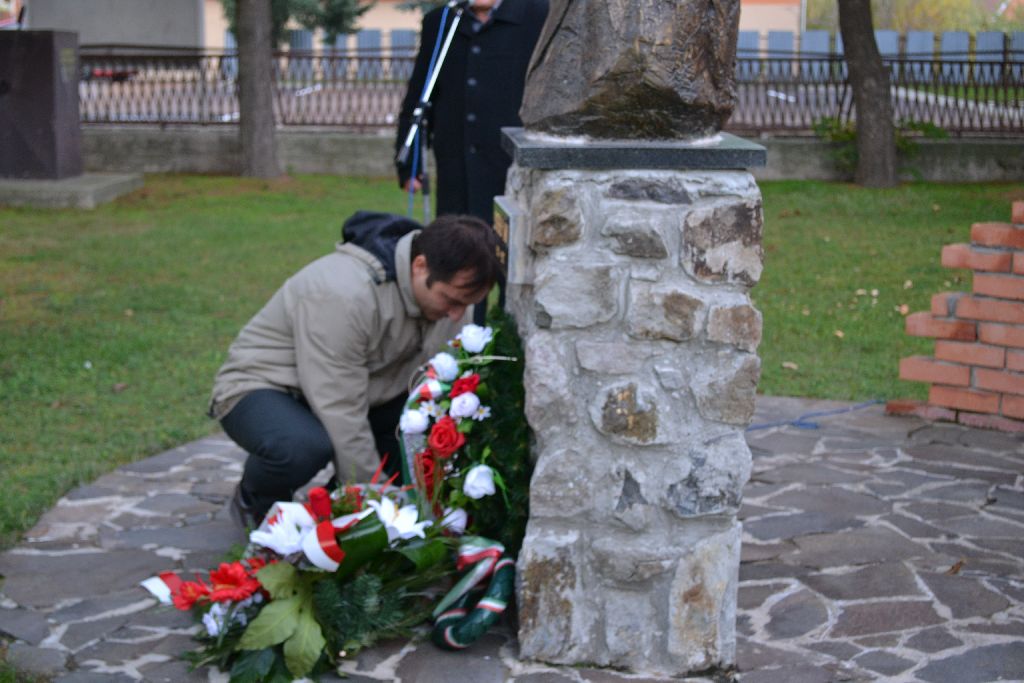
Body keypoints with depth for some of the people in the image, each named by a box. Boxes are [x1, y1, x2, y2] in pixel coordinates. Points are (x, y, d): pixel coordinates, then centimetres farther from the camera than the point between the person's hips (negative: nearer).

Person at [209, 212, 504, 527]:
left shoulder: (449, 287, -11)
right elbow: (341, 414, -33)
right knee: (305, 447, -38)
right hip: (262, 386, -7)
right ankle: (255, 501, -4)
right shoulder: (344, 294, -35)